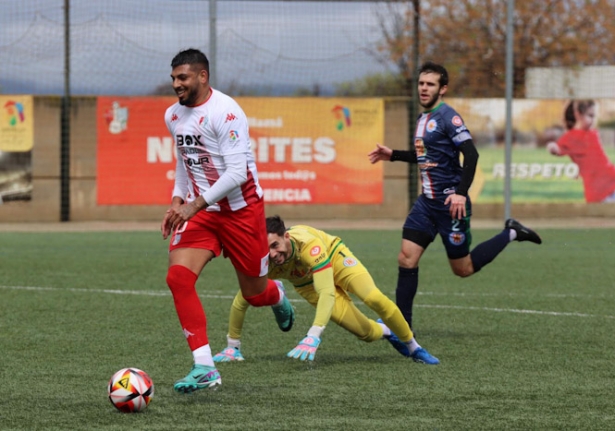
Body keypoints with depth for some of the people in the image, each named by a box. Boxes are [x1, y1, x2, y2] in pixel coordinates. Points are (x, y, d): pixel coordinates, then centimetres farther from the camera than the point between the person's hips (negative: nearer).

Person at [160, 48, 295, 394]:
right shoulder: (174, 116, 5)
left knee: (255, 294, 8)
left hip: (241, 210, -6)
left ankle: (278, 298, 50)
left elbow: (236, 173, -25)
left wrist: (195, 204, -29)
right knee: (178, 277, -19)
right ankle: (204, 368, -19)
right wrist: (177, 201, 9)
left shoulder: (225, 113, -19)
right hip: (199, 211, 6)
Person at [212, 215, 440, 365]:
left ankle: (413, 348, 1)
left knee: (376, 300, -26)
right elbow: (240, 303, -19)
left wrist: (313, 338, -58)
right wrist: (232, 347, -14)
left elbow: (327, 292, -50)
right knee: (365, 332, -7)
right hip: (307, 283, 3)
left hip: (335, 258, -3)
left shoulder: (308, 244, -44)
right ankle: (384, 331, 32)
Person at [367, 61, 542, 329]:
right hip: (427, 202, 8)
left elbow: (471, 154, -22)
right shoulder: (423, 119, 13)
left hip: (450, 204, -8)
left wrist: (461, 193, -31)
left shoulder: (448, 117, -14)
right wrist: (393, 155, 23)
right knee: (406, 258, -4)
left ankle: (511, 234, 20)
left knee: (463, 269, 3)